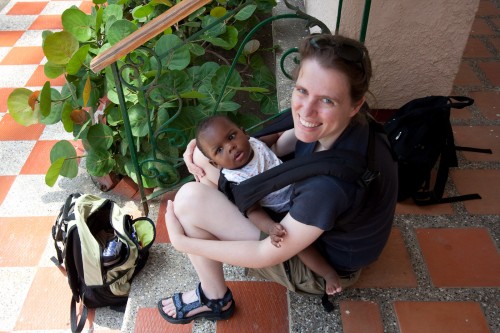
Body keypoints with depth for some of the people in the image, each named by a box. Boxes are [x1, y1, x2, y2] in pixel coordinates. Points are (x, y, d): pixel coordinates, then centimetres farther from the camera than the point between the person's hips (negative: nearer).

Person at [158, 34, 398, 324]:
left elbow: (268, 255, -28)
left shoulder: (331, 183, -40)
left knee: (190, 198, -19)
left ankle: (215, 300, 5)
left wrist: (182, 242, -17)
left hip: (319, 270, -7)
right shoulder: (336, 125, -17)